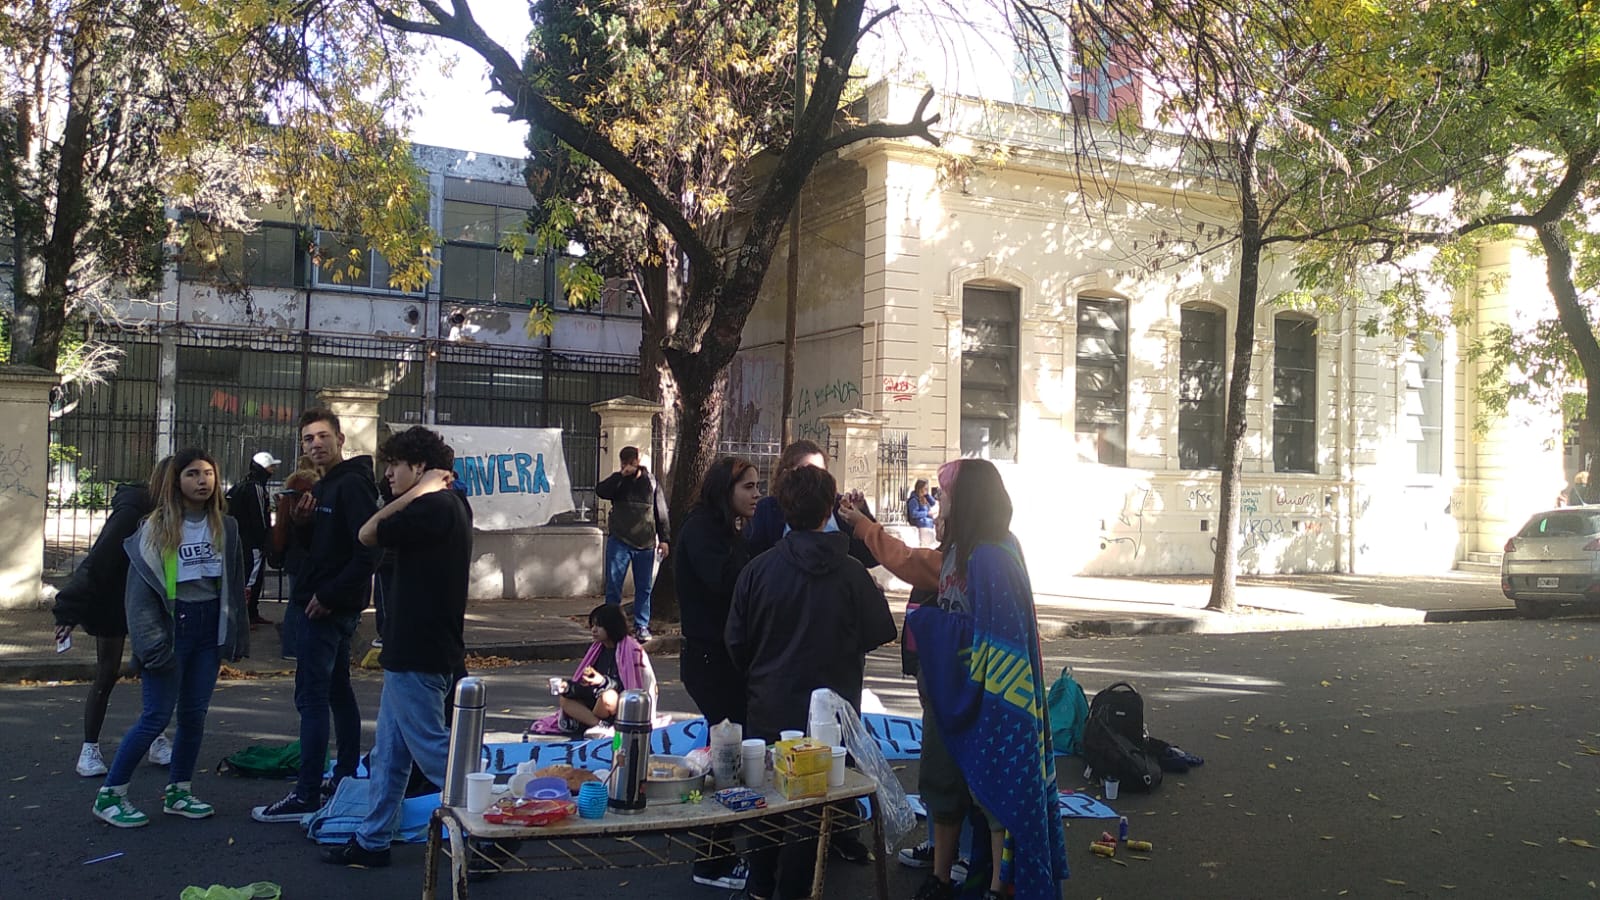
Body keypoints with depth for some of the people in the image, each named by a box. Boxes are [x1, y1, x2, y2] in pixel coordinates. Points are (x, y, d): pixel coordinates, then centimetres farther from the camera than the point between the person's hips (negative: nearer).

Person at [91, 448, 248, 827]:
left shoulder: (226, 528, 6)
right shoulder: (156, 526, -6)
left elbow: (235, 583, 10)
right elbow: (141, 586, -8)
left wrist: (237, 635, 7)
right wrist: (151, 641, -14)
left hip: (210, 627, 4)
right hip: (172, 625, -4)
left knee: (195, 713, 8)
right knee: (157, 716, -3)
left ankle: (178, 792, 22)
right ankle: (110, 795, 10)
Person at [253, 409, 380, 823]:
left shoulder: (352, 485, -15)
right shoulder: (323, 487, 15)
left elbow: (367, 551, -24)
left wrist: (328, 595, -21)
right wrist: (303, 521, 0)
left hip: (327, 608, -10)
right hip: (327, 607, 10)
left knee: (312, 699, -8)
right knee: (338, 692, 15)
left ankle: (306, 797, -5)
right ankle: (346, 778, 25)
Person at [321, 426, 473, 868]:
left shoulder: (433, 507, -19)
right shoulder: (449, 504, 14)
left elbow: (367, 534, -12)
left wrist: (418, 490, -8)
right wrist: (420, 492, 3)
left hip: (418, 655, -10)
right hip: (411, 650, 10)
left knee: (433, 750, -2)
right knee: (388, 754, 16)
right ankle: (372, 841, 26)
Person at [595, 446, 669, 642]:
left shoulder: (650, 481, 5)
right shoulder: (617, 481, 5)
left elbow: (661, 511, 8)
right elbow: (600, 491, -15)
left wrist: (663, 538, 4)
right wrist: (621, 475, -19)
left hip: (645, 544, 1)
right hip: (619, 541, -1)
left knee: (644, 587, 6)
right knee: (613, 585, -2)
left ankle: (641, 626, 14)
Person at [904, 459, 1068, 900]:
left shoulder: (991, 556, -22)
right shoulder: (957, 549, 6)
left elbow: (989, 632, -25)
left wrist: (923, 623, -18)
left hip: (984, 693, -9)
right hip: (948, 687, 10)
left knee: (993, 782, 5)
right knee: (942, 780, 17)